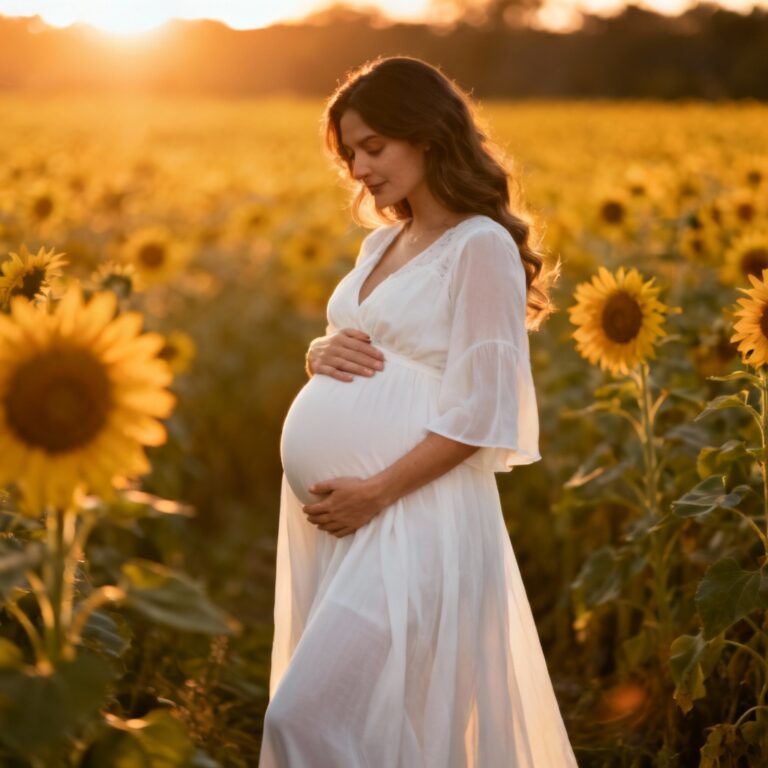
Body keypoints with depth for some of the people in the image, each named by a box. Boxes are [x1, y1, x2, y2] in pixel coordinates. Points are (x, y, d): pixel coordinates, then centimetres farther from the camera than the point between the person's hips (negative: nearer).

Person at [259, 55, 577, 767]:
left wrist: (375, 492, -18)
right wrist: (321, 353, 1)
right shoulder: (382, 242, 15)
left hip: (413, 515, -8)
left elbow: (479, 414, -14)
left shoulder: (481, 247, -9)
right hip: (335, 514, 8)